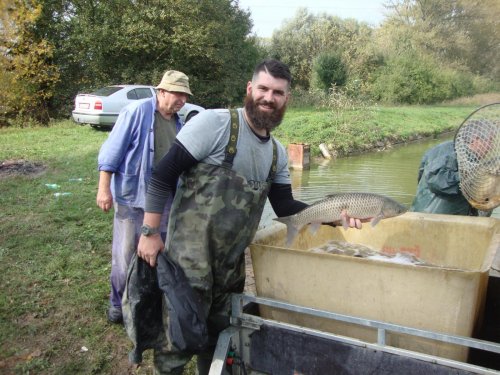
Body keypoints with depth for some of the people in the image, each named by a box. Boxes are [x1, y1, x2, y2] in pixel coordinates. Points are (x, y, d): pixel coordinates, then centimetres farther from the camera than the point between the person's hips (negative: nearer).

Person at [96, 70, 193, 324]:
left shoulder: (179, 124, 8)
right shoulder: (136, 112, -12)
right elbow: (112, 151, -13)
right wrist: (104, 189, -16)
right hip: (132, 198, -6)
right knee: (125, 256, 4)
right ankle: (117, 303, 26)